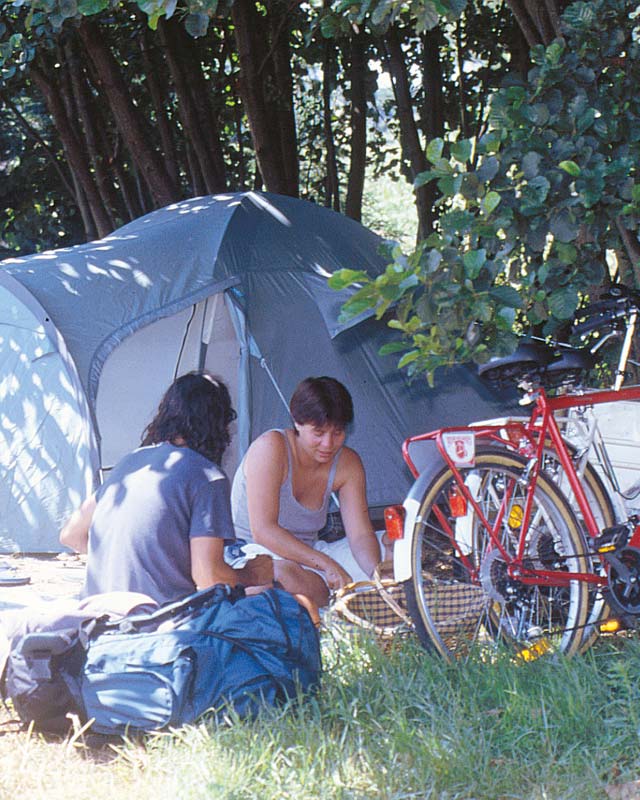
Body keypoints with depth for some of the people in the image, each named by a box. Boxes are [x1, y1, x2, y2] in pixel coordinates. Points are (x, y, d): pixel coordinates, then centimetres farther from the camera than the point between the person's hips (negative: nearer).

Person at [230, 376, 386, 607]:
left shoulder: (347, 463, -2)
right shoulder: (269, 448, -20)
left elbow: (360, 534, -6)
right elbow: (262, 530, -26)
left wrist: (376, 574, -29)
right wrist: (326, 564, -33)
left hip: (306, 555, 7)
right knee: (286, 575, -42)